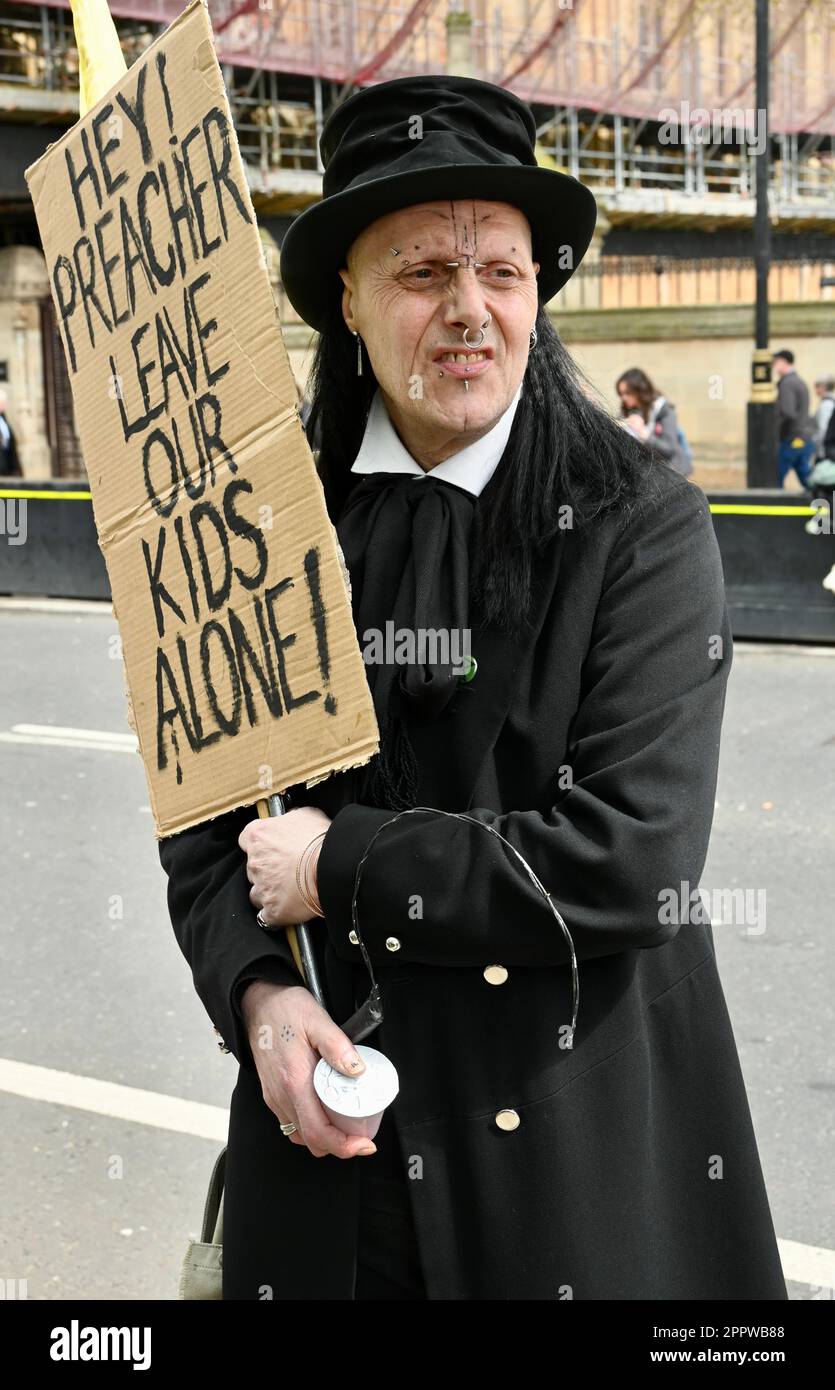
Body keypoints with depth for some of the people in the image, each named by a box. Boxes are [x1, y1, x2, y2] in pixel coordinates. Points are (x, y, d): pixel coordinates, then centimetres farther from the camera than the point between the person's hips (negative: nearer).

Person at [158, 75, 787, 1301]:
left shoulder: (642, 525, -12)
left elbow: (635, 859, -20)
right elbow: (207, 825, 5)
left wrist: (341, 865, -16)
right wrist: (255, 992, -13)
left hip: (587, 1141, -3)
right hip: (339, 1130, 3)